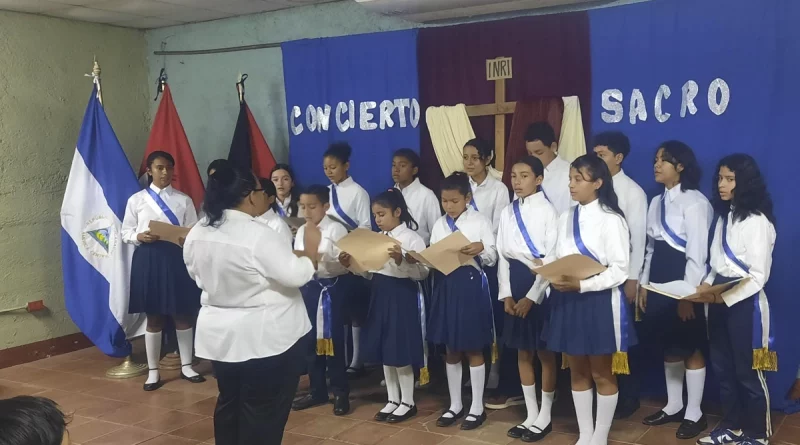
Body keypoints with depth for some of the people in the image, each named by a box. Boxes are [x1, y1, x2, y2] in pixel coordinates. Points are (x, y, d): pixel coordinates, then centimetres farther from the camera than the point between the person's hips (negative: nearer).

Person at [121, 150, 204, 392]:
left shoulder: (184, 200, 4)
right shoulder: (136, 199, 4)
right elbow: (125, 232, 6)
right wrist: (139, 236, -14)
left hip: (177, 258, 0)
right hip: (148, 259, 0)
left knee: (183, 315, 7)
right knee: (153, 317, 7)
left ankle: (186, 366, 23)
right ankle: (153, 371, 19)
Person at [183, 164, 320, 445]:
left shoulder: (197, 234, 2)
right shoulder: (257, 235, -22)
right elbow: (295, 275, -22)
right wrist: (311, 251, -6)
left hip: (221, 334, 7)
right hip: (264, 337, -7)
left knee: (229, 403, 19)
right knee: (264, 410, 4)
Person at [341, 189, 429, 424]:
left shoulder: (411, 237, -10)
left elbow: (423, 272, -17)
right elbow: (369, 270, 10)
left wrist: (401, 261, -30)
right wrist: (351, 264, -5)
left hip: (403, 295, -7)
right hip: (380, 294, 7)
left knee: (401, 350, 0)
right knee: (385, 350, 12)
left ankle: (408, 403, 15)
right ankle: (393, 400, 25)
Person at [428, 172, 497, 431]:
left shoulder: (480, 221, -3)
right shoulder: (439, 225, 9)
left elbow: (493, 258, -5)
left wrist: (481, 249, -25)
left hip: (471, 284, -4)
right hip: (445, 285, 5)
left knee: (473, 350, 4)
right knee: (451, 350, 12)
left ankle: (477, 408, 16)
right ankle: (455, 405, 25)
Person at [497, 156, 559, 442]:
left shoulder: (548, 211, -8)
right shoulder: (507, 212, 8)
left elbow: (553, 257, -12)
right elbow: (503, 254, 8)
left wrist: (532, 296, -15)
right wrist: (506, 294, -1)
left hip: (541, 284, -6)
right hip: (515, 284, 6)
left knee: (545, 353, 5)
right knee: (523, 353, 11)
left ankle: (544, 417, 17)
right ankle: (531, 414, 23)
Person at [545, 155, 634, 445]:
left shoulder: (611, 220, -11)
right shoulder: (565, 218, 9)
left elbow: (620, 271, -14)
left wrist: (581, 285, -23)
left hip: (599, 302, -6)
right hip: (567, 301, 6)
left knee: (602, 374, 8)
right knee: (577, 372, 14)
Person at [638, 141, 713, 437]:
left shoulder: (695, 202, -13)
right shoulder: (657, 202, 12)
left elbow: (697, 252, -16)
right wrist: (644, 284, 11)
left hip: (684, 281, -8)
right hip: (659, 280, 8)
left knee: (691, 348, 2)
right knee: (668, 346, 15)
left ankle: (694, 413, 14)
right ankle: (674, 406, 27)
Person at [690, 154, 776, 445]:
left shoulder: (757, 221, -13)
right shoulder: (723, 216, 11)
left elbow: (758, 276, -16)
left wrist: (725, 297, -23)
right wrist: (706, 286, -4)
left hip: (744, 303, -7)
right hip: (719, 301, 7)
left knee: (748, 372, 4)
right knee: (723, 368, 14)